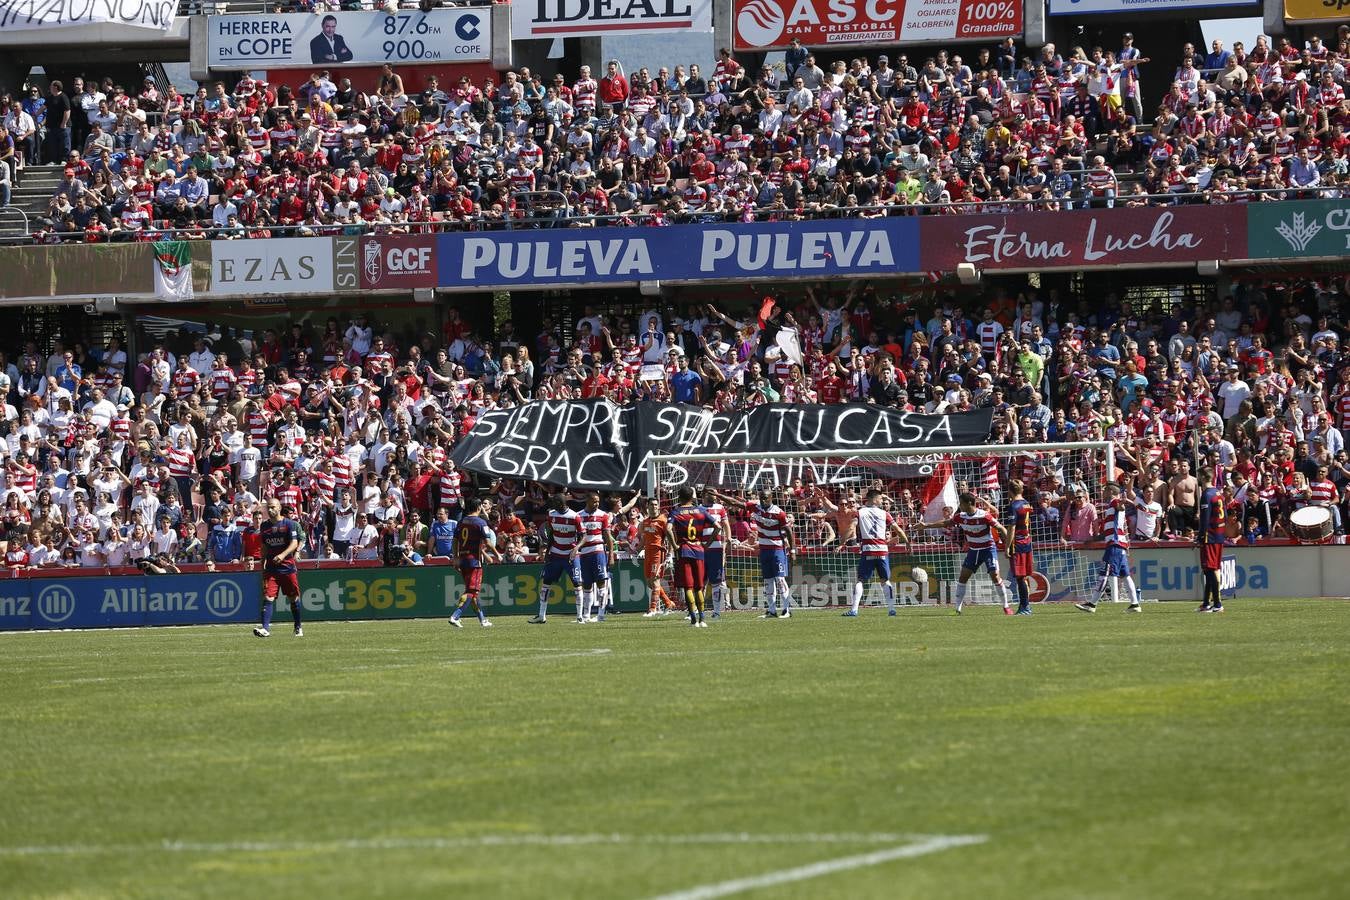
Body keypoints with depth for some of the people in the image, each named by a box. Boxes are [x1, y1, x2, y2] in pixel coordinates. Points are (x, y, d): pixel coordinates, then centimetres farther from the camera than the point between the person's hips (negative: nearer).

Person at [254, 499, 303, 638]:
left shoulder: (289, 524, -2)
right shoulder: (265, 526, 11)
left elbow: (294, 543, -11)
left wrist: (283, 555, -28)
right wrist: (263, 566, 17)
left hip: (287, 566, -3)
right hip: (271, 568, 3)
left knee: (293, 598, 7)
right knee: (268, 598, -11)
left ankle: (298, 627, 23)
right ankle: (265, 629, -19)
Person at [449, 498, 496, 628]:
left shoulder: (462, 522, 10)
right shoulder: (481, 522, -9)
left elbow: (455, 541, 12)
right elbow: (487, 543, -13)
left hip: (462, 559, 7)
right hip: (474, 559, -7)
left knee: (472, 590, 14)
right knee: (471, 591, -8)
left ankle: (482, 619, 21)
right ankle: (455, 616, -22)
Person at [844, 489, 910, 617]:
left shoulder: (860, 513, 6)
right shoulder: (884, 514, 7)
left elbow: (852, 529, -8)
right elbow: (898, 530, 8)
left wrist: (843, 542, -9)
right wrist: (907, 542, 18)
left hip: (867, 550, -1)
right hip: (882, 550, 1)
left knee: (860, 580, 0)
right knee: (885, 580, 14)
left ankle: (854, 610, -11)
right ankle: (891, 608, 10)